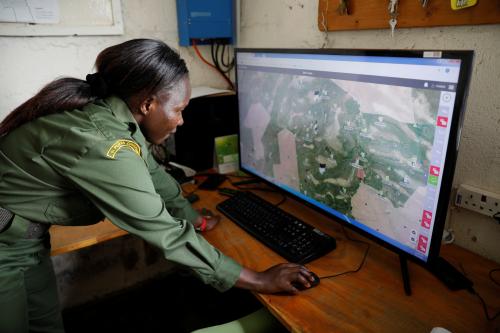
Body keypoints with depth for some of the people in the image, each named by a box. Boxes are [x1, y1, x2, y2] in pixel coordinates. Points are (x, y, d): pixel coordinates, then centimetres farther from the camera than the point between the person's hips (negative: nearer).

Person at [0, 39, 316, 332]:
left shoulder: (112, 112, -8)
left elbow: (151, 173, 6)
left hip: (28, 236, 8)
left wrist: (197, 219, 15)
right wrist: (260, 281, -23)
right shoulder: (103, 144, -35)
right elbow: (168, 233, -31)